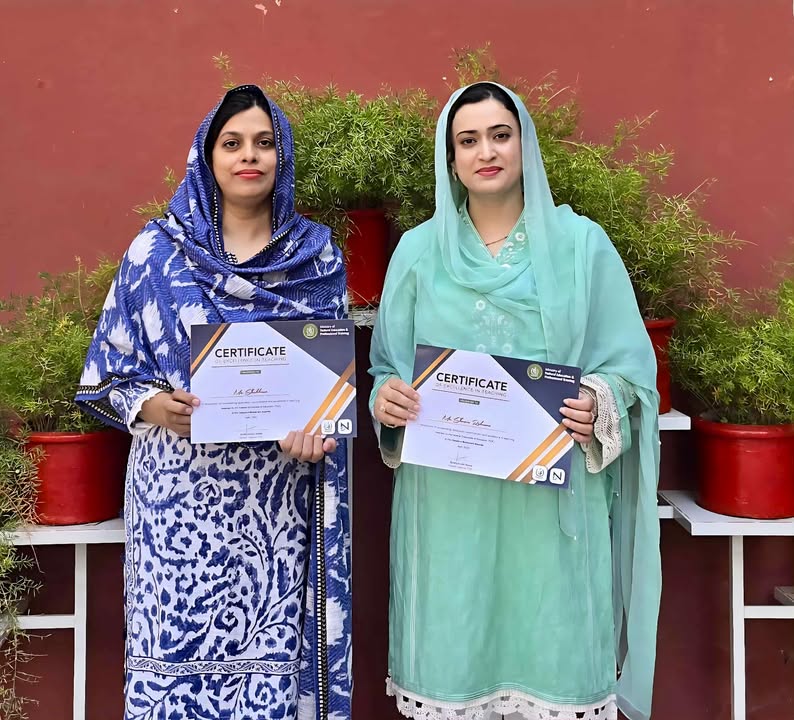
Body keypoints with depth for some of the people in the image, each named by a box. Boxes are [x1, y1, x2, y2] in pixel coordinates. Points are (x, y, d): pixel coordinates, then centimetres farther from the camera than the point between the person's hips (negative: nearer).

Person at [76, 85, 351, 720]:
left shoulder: (318, 257, 7)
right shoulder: (157, 251, 4)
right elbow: (108, 369, 7)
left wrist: (316, 429, -10)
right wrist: (153, 406, -13)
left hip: (280, 498, 1)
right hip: (182, 492, 0)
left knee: (274, 658, 1)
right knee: (177, 652, 0)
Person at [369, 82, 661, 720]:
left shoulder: (580, 243, 5)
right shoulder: (419, 250, 9)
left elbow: (629, 362, 4)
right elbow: (387, 368, 12)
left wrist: (600, 405, -15)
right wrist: (385, 398, -9)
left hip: (552, 502, -1)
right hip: (447, 500, 1)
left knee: (552, 650, 3)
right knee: (450, 660, 5)